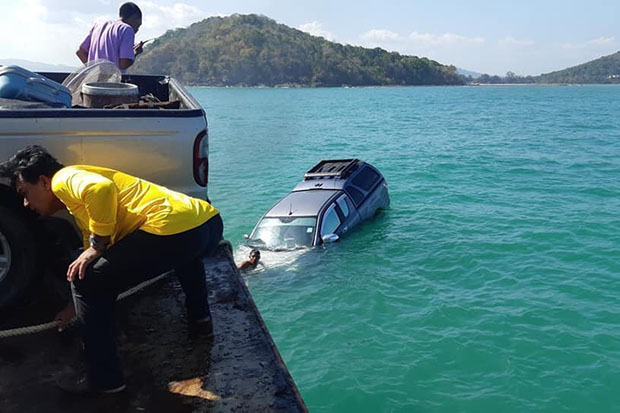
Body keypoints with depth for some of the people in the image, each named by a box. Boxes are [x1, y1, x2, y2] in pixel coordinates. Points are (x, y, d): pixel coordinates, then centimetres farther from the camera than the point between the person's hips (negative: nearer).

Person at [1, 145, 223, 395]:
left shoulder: (64, 179, 7)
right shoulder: (81, 208, 35)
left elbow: (102, 188, -17)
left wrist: (97, 245, -6)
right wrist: (74, 308, 53)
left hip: (174, 231, -10)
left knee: (87, 285, 5)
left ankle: (104, 379, 13)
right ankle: (200, 320, 44)